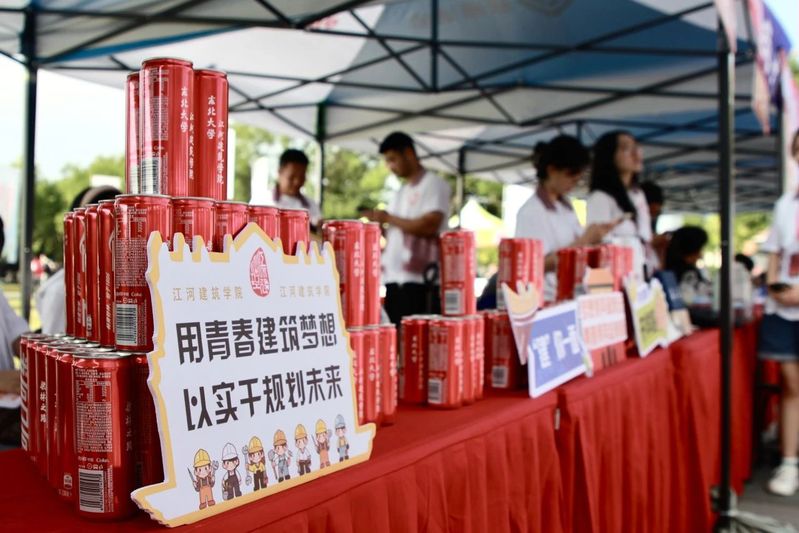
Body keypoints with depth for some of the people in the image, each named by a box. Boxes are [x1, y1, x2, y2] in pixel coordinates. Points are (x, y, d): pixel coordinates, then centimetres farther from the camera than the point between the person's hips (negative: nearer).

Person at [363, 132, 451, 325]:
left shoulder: (433, 184, -3)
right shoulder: (401, 192, 22)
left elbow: (429, 226, -16)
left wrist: (388, 218, -9)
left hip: (421, 280, -8)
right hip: (394, 279, 8)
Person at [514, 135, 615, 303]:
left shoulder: (567, 205, 11)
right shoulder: (531, 212, -11)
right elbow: (542, 263, -16)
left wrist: (594, 237, -2)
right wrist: (583, 241, -16)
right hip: (548, 299, -7)